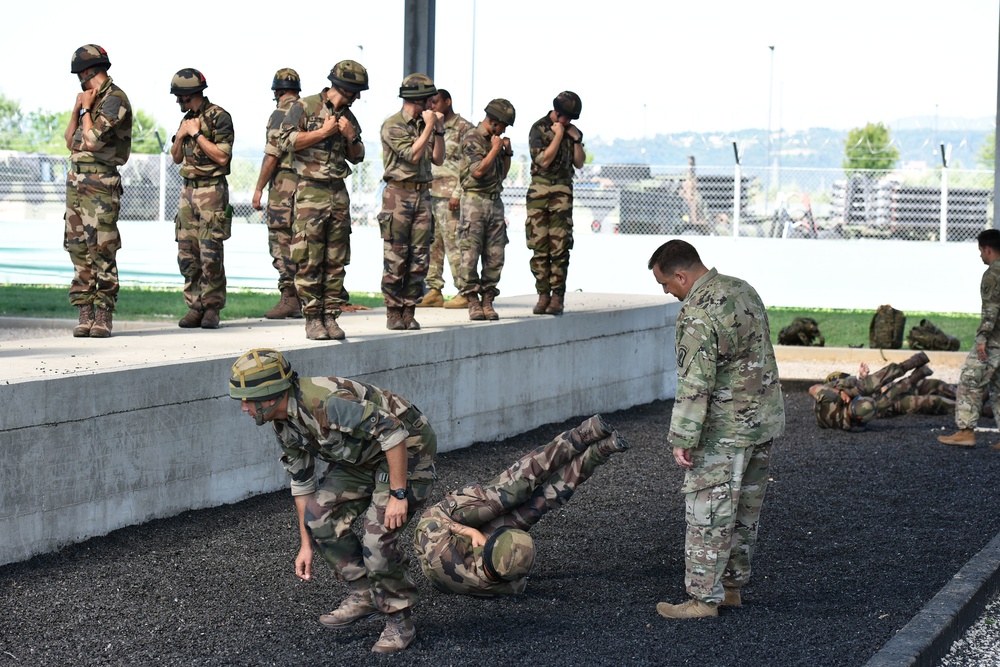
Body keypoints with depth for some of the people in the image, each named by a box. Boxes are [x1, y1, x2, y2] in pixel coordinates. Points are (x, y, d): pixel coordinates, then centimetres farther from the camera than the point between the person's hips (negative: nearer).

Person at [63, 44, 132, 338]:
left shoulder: (115, 99, -9)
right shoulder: (90, 99, 18)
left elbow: (93, 140, -16)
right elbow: (71, 142, 19)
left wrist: (86, 109, -4)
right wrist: (76, 109, 8)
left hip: (100, 182, -9)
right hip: (76, 179, 9)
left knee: (102, 250, -10)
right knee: (78, 248, 5)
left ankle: (104, 315, -7)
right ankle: (85, 313, 7)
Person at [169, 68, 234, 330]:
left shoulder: (219, 117, -8)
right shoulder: (188, 118, 16)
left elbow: (222, 156, -16)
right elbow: (176, 158, 20)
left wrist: (197, 134, -13)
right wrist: (181, 136, 3)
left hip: (212, 191, -8)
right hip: (188, 191, 8)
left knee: (210, 254, -10)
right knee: (187, 254, 3)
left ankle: (212, 308, -5)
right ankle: (195, 307, 7)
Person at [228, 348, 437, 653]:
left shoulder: (325, 402, -33)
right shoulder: (285, 424, -2)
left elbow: (392, 430, -33)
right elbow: (302, 481, 10)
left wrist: (398, 494, -31)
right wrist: (305, 545, 11)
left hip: (407, 451, -9)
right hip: (365, 457, 9)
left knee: (377, 536, -19)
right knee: (320, 516, -5)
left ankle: (399, 620, 1)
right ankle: (365, 595, 9)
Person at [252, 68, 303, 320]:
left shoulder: (281, 114, -9)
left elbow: (272, 156, -14)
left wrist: (259, 189, -9)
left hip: (284, 183, -7)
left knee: (281, 243, -5)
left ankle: (288, 298, -9)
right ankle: (300, 301, 11)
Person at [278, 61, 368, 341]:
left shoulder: (347, 116, 16)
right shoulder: (305, 107, -3)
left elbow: (357, 157, 22)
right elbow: (285, 141, -14)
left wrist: (352, 138, 2)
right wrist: (323, 132, -12)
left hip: (339, 194, 6)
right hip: (310, 193, -6)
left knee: (336, 260, 5)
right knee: (309, 260, -8)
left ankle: (331, 316, 9)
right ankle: (312, 318, -4)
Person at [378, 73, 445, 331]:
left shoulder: (424, 124, 14)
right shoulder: (393, 125, -7)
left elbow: (438, 159, 12)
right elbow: (413, 155, -16)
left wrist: (439, 130, 1)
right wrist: (429, 127, -12)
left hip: (422, 195, 6)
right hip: (398, 195, -6)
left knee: (419, 260, 3)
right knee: (395, 260, -5)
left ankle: (409, 311, 8)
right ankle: (394, 312, 1)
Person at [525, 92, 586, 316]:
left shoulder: (572, 131, 13)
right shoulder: (538, 129, 0)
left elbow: (579, 163, 13)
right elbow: (544, 160, -9)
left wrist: (577, 140, 1)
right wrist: (558, 136, -9)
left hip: (563, 191, 2)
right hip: (540, 190, -2)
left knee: (560, 247, -5)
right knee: (539, 247, -2)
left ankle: (557, 297, -4)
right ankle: (543, 295, 5)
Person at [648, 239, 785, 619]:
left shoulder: (698, 314, -20)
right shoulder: (742, 289, 9)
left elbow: (695, 384, -23)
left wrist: (682, 438, -19)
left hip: (726, 431, -10)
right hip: (765, 418, 10)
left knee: (708, 512, -3)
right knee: (745, 509, 16)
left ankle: (704, 598, 1)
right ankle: (732, 586, 25)